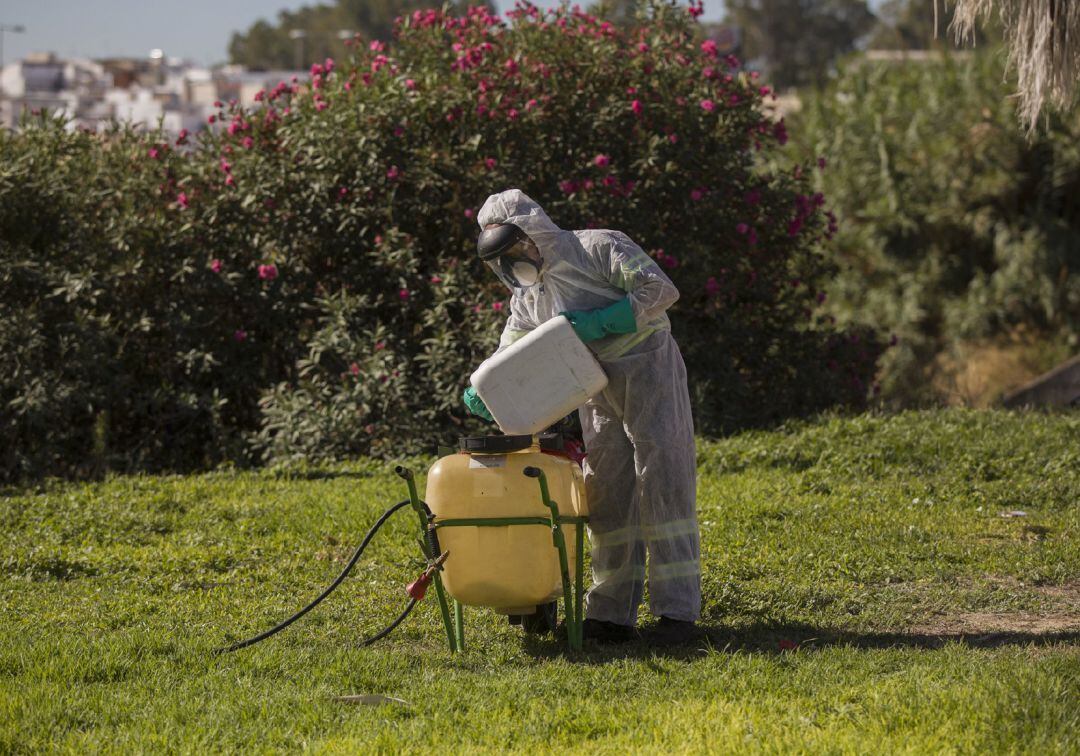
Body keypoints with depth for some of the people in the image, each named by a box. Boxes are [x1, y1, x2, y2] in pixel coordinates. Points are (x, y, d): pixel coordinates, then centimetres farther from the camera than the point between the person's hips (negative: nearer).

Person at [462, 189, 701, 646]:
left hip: (648, 373, -8)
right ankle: (612, 614, 10)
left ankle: (677, 612, -12)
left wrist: (599, 322, -22)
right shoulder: (528, 298, 12)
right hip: (598, 394, 8)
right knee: (607, 496, 6)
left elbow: (660, 289, -18)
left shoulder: (598, 249, -10)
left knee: (662, 482, -11)